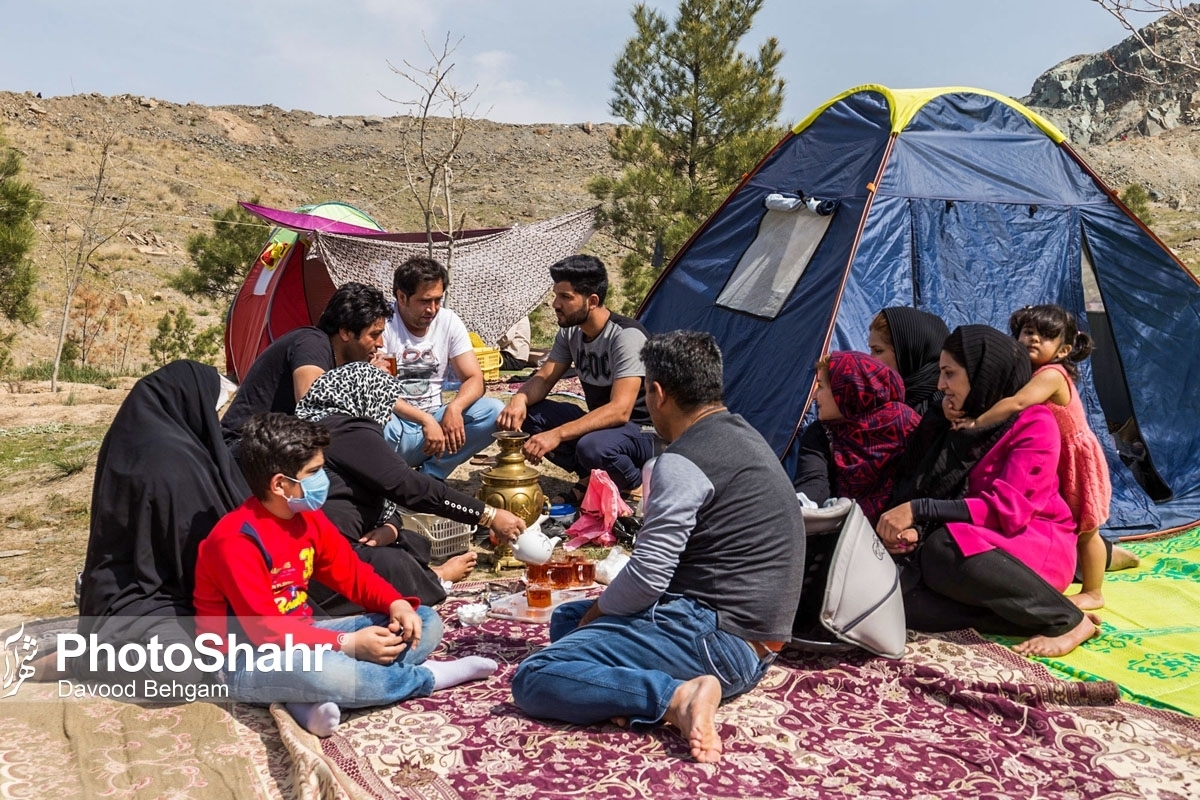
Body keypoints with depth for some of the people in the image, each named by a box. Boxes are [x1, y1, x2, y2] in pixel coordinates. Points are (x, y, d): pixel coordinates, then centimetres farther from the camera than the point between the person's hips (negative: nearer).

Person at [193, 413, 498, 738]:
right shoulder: (235, 540, -21)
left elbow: (353, 573, 8)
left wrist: (397, 604, -12)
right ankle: (424, 677, -14)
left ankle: (311, 698, -20)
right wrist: (348, 645, -28)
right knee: (317, 670, -44)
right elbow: (264, 629, -25)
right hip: (248, 661, -8)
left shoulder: (308, 517, 2)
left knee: (426, 621, 0)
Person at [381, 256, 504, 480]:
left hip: (434, 420, 5)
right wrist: (425, 420, -29)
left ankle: (430, 476, -10)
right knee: (379, 426, -40)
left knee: (494, 411, -18)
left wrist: (454, 408, -22)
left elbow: (474, 379, 0)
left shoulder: (449, 322, 3)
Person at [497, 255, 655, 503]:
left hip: (644, 433, -8)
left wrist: (557, 434, -41)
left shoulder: (626, 336, -25)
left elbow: (619, 411, -32)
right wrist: (519, 399, -21)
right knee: (525, 413, -8)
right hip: (600, 424, 8)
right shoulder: (570, 332, 0)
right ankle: (593, 478, -2)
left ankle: (637, 484, -6)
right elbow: (544, 379, 4)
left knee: (592, 447, -39)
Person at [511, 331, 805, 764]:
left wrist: (597, 610, 1)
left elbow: (648, 575, -20)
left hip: (716, 639, -10)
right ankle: (677, 686, -3)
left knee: (533, 679, -14)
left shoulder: (683, 461, -17)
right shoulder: (742, 435, 14)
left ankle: (676, 696, -23)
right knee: (566, 618, 21)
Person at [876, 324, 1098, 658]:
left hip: (1033, 545, -4)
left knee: (946, 548, -37)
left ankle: (1067, 620, -19)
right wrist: (912, 530, -17)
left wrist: (919, 510, -27)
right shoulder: (943, 426, 6)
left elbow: (1008, 509, -22)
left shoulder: (1033, 424, -11)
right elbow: (914, 491, 6)